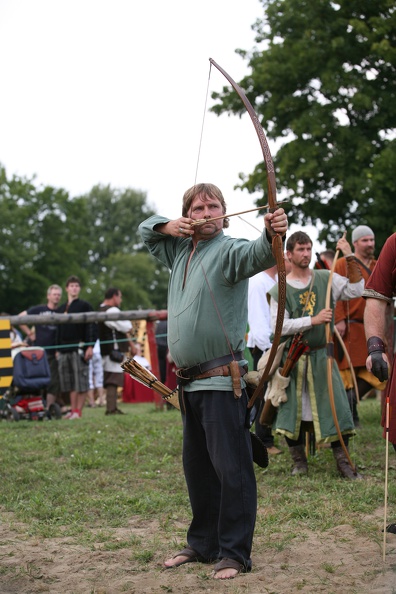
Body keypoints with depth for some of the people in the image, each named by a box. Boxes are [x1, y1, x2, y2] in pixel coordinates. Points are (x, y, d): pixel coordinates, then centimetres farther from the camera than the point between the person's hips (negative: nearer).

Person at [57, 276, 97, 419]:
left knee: (81, 382, -5)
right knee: (70, 384, 6)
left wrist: (90, 346, -12)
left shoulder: (85, 306, 3)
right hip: (64, 349, 5)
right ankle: (73, 410, 11)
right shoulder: (60, 309, 18)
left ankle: (78, 411, -3)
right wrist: (58, 349, 14)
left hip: (80, 348, -5)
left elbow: (91, 327, -3)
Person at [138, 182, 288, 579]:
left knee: (230, 466, -7)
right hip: (190, 381, 9)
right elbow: (146, 229, 30)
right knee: (196, 466, 17)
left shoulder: (228, 250, -10)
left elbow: (256, 254, -32)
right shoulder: (179, 250, 14)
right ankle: (202, 543, 30)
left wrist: (271, 235, -55)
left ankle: (234, 553, 1)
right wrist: (169, 226, 7)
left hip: (221, 380, -8)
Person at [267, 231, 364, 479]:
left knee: (336, 407, -3)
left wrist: (350, 259, -12)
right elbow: (279, 326, -14)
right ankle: (299, 461, 20)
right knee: (293, 410, 4)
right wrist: (313, 320, -23)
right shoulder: (280, 290, -4)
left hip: (322, 355, 1)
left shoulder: (326, 279, 4)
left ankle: (343, 462, 6)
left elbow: (356, 290, -4)